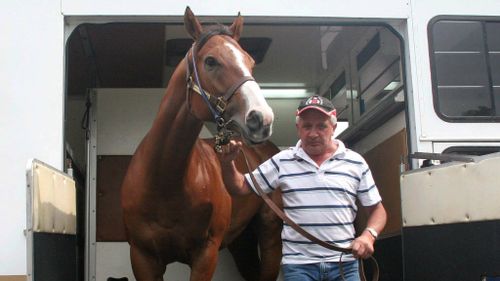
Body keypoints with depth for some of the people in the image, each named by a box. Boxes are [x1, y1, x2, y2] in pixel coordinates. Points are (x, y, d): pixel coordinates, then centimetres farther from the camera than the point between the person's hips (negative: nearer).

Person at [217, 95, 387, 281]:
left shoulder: (356, 163, 4)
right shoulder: (282, 161, 4)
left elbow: (377, 209, 8)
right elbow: (241, 188, 8)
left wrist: (368, 235, -12)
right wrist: (227, 164, -11)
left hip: (344, 263, 1)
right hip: (298, 265, 0)